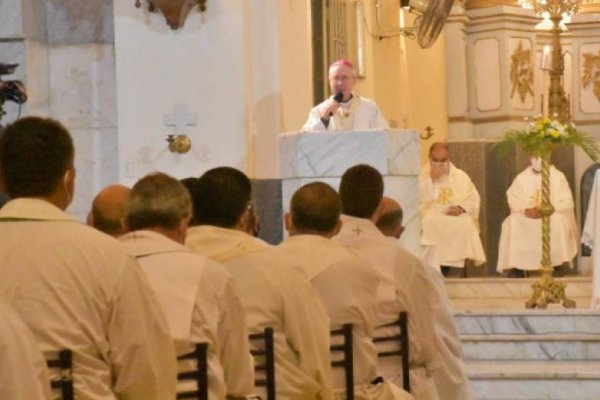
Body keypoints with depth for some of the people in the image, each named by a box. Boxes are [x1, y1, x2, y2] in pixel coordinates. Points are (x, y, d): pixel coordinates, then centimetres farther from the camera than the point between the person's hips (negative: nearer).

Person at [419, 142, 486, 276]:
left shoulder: (461, 176, 15)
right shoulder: (421, 175, 9)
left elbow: (473, 198, 9)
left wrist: (461, 208, -10)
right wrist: (431, 179, -10)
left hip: (457, 217, 2)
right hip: (431, 216, -2)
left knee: (465, 224, -31)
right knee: (429, 224, -35)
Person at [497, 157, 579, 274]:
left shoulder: (558, 176, 3)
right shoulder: (521, 178, 9)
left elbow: (567, 202, -4)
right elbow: (513, 200, 1)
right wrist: (526, 210, -19)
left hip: (552, 217, -2)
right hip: (526, 218, 2)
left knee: (559, 221, -34)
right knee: (511, 224, -27)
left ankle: (559, 264, -27)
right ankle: (516, 266, -23)